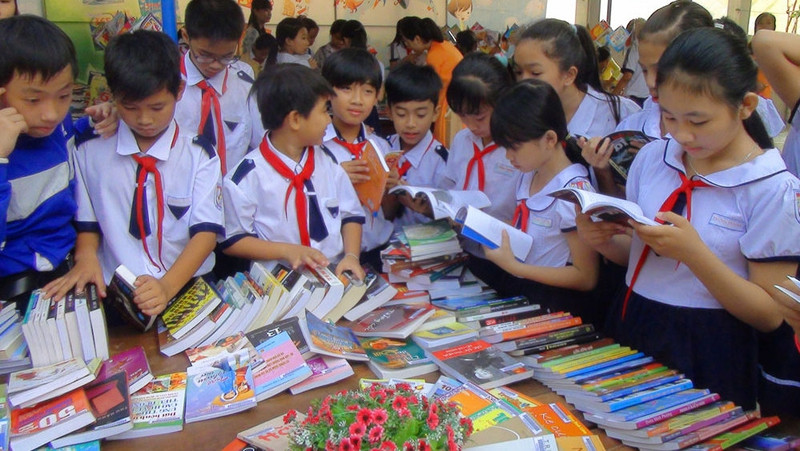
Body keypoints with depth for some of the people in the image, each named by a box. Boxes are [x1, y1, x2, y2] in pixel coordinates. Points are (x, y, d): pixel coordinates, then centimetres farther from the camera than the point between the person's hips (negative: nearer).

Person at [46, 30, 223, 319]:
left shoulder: (199, 155, 1)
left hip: (188, 288, -1)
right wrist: (86, 257, -9)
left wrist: (168, 287, -20)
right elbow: (87, 224, 14)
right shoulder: (90, 154, 7)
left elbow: (206, 230, -5)